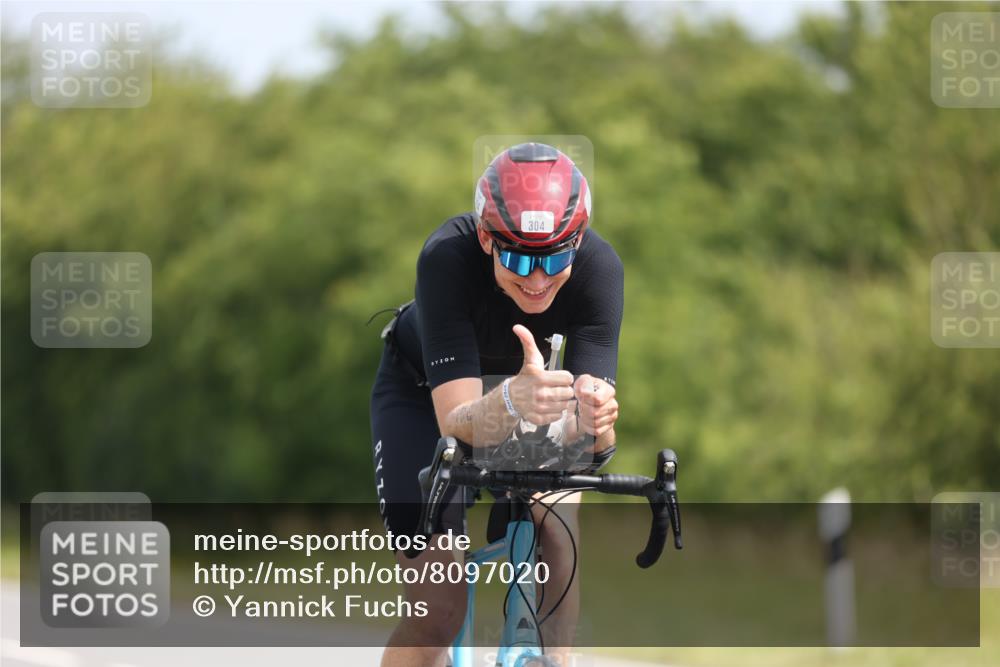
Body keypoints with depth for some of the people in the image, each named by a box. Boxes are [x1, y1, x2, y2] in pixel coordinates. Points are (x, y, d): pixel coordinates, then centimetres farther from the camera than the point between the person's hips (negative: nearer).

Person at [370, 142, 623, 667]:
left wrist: (591, 421, -61)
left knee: (557, 535, -27)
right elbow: (457, 423, -45)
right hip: (422, 391, -2)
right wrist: (511, 403, -66)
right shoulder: (447, 257, -39)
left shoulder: (598, 267, -32)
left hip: (520, 375, 2)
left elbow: (592, 439, -37)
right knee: (436, 611, -14)